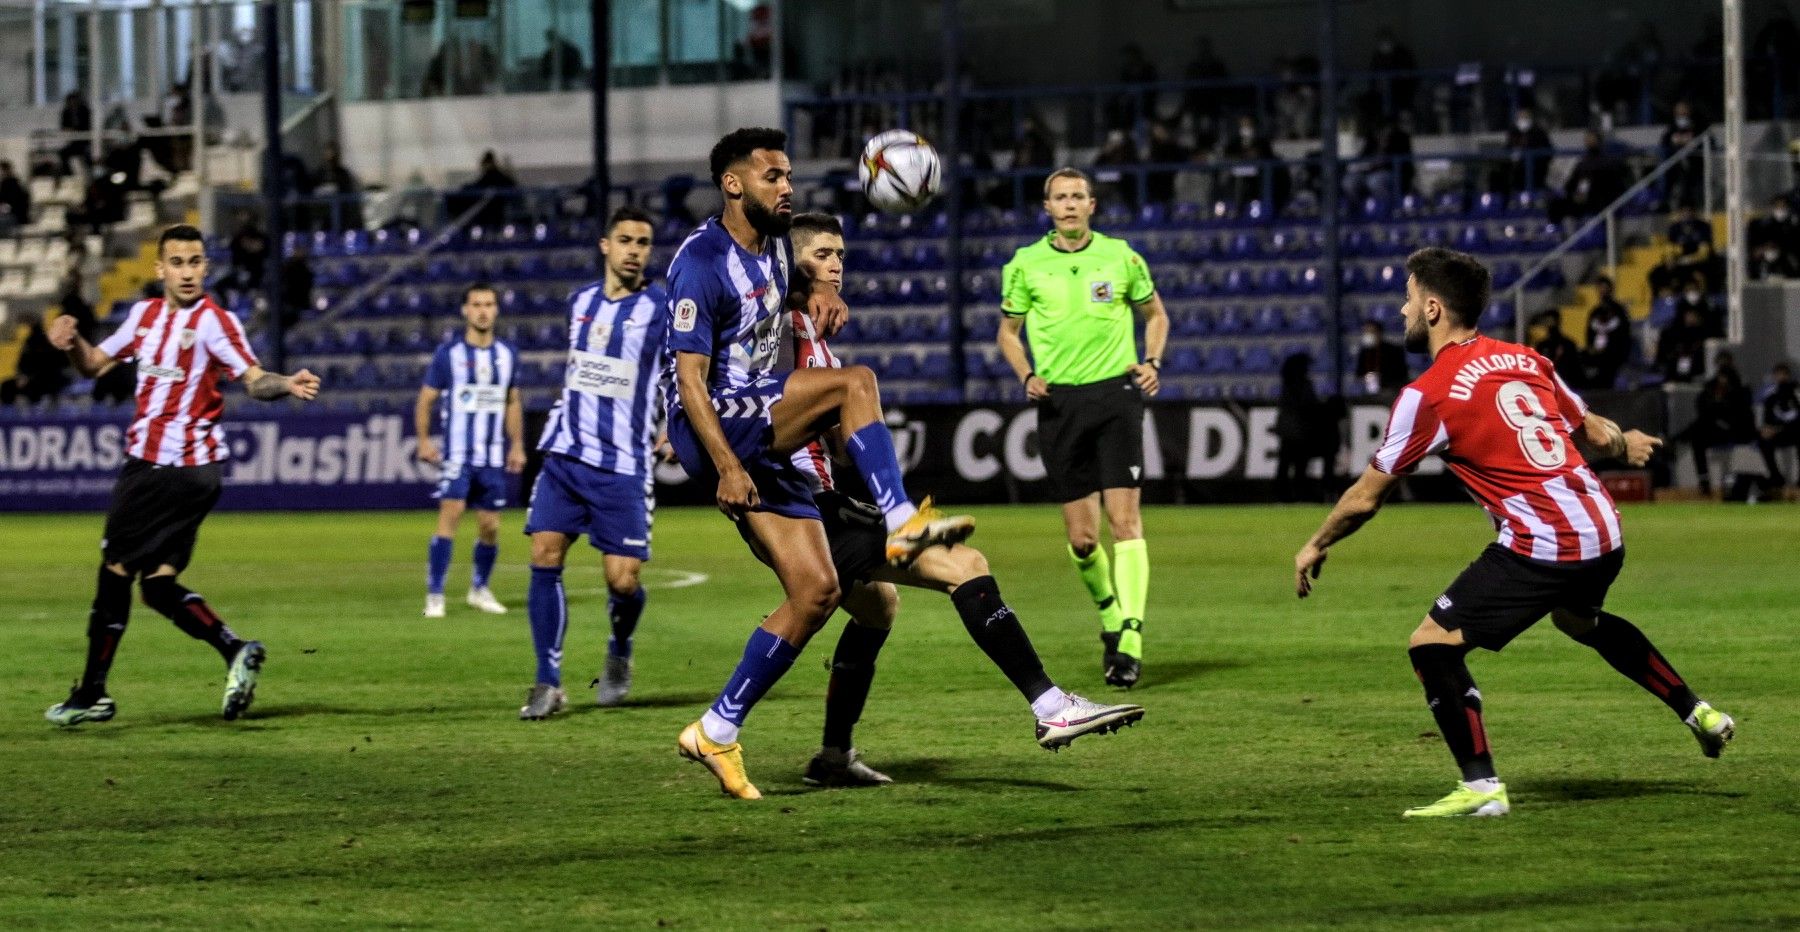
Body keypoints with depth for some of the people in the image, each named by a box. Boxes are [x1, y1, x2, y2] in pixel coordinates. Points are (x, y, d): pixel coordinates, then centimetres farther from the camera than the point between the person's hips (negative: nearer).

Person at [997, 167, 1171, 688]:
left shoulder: (1121, 256, 4)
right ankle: (1110, 613, 30)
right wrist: (1026, 375, -2)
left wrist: (1152, 361, 0)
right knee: (1081, 537, 1)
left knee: (1124, 518, -13)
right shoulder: (1025, 265, 5)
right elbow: (1008, 330, 16)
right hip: (1059, 401, 1)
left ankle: (1129, 640, -15)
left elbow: (1155, 313, 17)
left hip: (1116, 393, -1)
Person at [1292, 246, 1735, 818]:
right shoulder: (1524, 360, 11)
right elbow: (1593, 430, 23)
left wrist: (1316, 546, 16)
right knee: (1580, 619, 38)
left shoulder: (1427, 394, -8)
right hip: (1604, 533, 8)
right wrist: (1625, 444, 47)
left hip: (1541, 546, -8)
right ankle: (1697, 713, 44)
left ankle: (1482, 787, -7)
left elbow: (1366, 498, -2)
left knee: (1433, 644, -2)